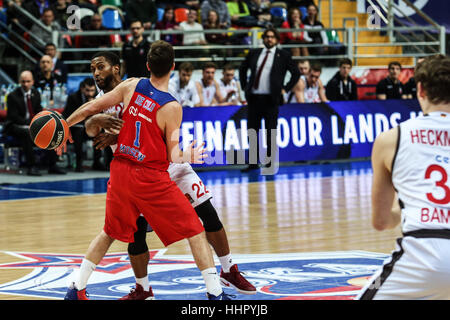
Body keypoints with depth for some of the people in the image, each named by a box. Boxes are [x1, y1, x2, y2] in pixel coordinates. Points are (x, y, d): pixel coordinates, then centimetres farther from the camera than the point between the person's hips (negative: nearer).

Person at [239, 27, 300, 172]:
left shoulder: (283, 55, 3)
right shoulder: (254, 53, 12)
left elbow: (296, 73, 7)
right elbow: (243, 69, 24)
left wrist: (285, 89, 1)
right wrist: (244, 87, 14)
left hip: (271, 99, -3)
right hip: (254, 97, 3)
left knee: (271, 132, 0)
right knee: (252, 130, 5)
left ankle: (270, 163, 8)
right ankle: (253, 163, 11)